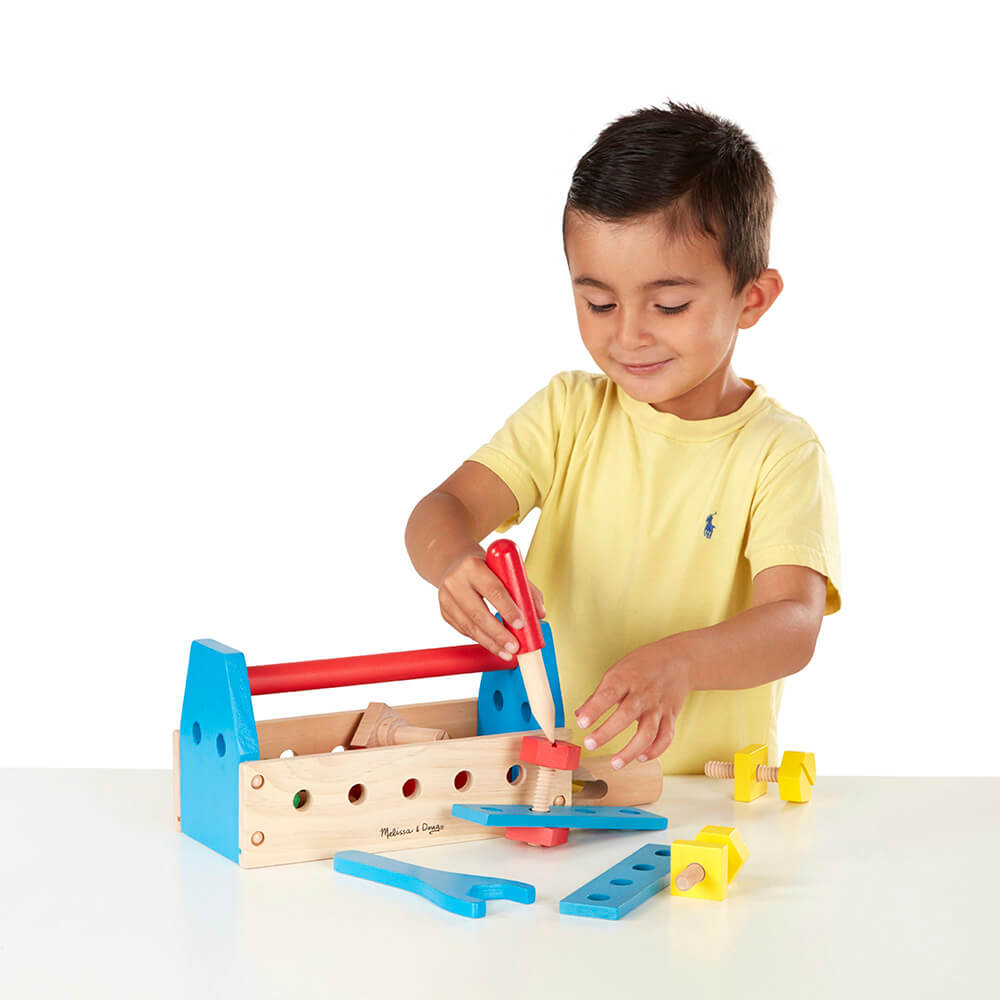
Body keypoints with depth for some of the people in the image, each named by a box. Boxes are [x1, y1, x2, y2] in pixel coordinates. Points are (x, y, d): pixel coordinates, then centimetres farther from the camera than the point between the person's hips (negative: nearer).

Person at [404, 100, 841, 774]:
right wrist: (452, 559, -28)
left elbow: (794, 624, -17)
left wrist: (680, 661, -37)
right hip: (549, 770, 2)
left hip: (711, 792, -2)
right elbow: (443, 508, -3)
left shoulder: (779, 450, -5)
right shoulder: (570, 412, 6)